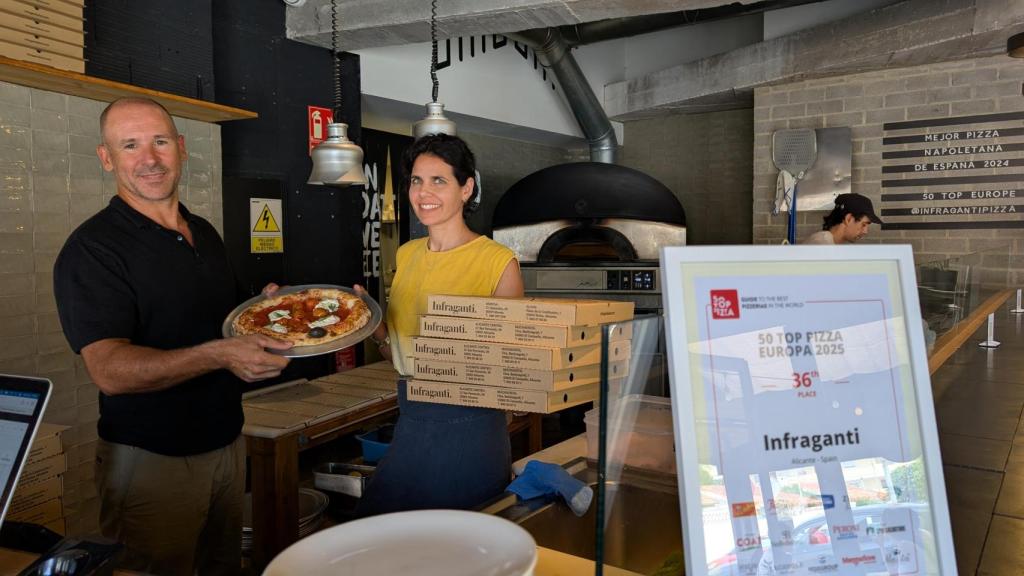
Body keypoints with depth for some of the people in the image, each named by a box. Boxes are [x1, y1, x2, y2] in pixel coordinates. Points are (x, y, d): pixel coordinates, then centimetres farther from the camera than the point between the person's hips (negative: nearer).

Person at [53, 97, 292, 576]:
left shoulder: (206, 234, 9)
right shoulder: (93, 248, -14)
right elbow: (110, 370, -24)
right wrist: (218, 355, -36)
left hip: (226, 442, 7)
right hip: (151, 459, -6)